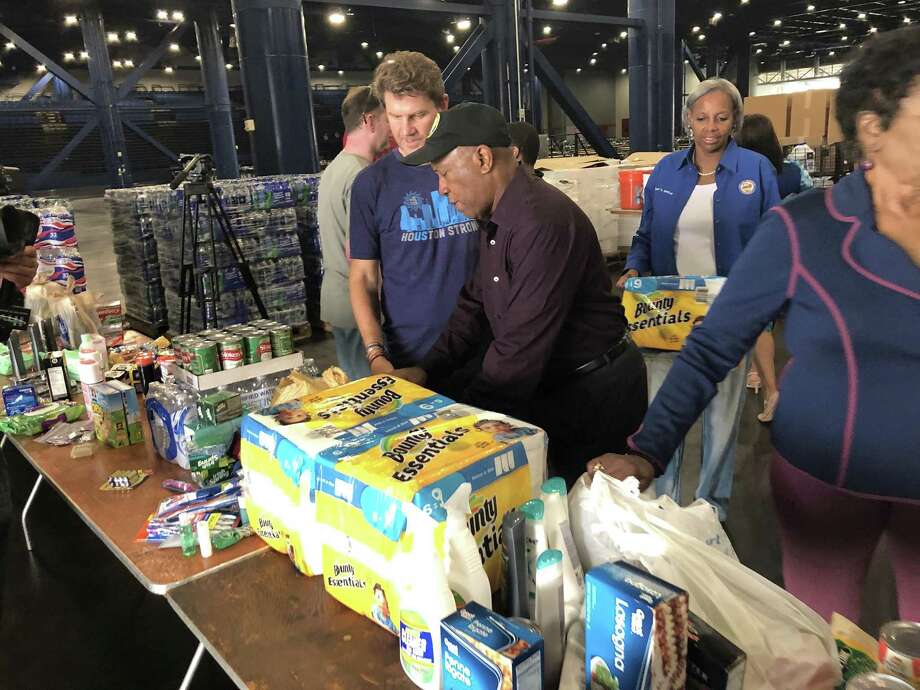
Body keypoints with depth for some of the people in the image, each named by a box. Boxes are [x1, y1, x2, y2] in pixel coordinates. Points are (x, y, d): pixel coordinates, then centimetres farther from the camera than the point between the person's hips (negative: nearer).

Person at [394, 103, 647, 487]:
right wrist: (425, 370, -1)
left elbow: (521, 350, -29)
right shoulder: (497, 220, 7)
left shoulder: (542, 223, -27)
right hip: (549, 384, 9)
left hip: (593, 394, -9)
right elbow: (475, 307, 10)